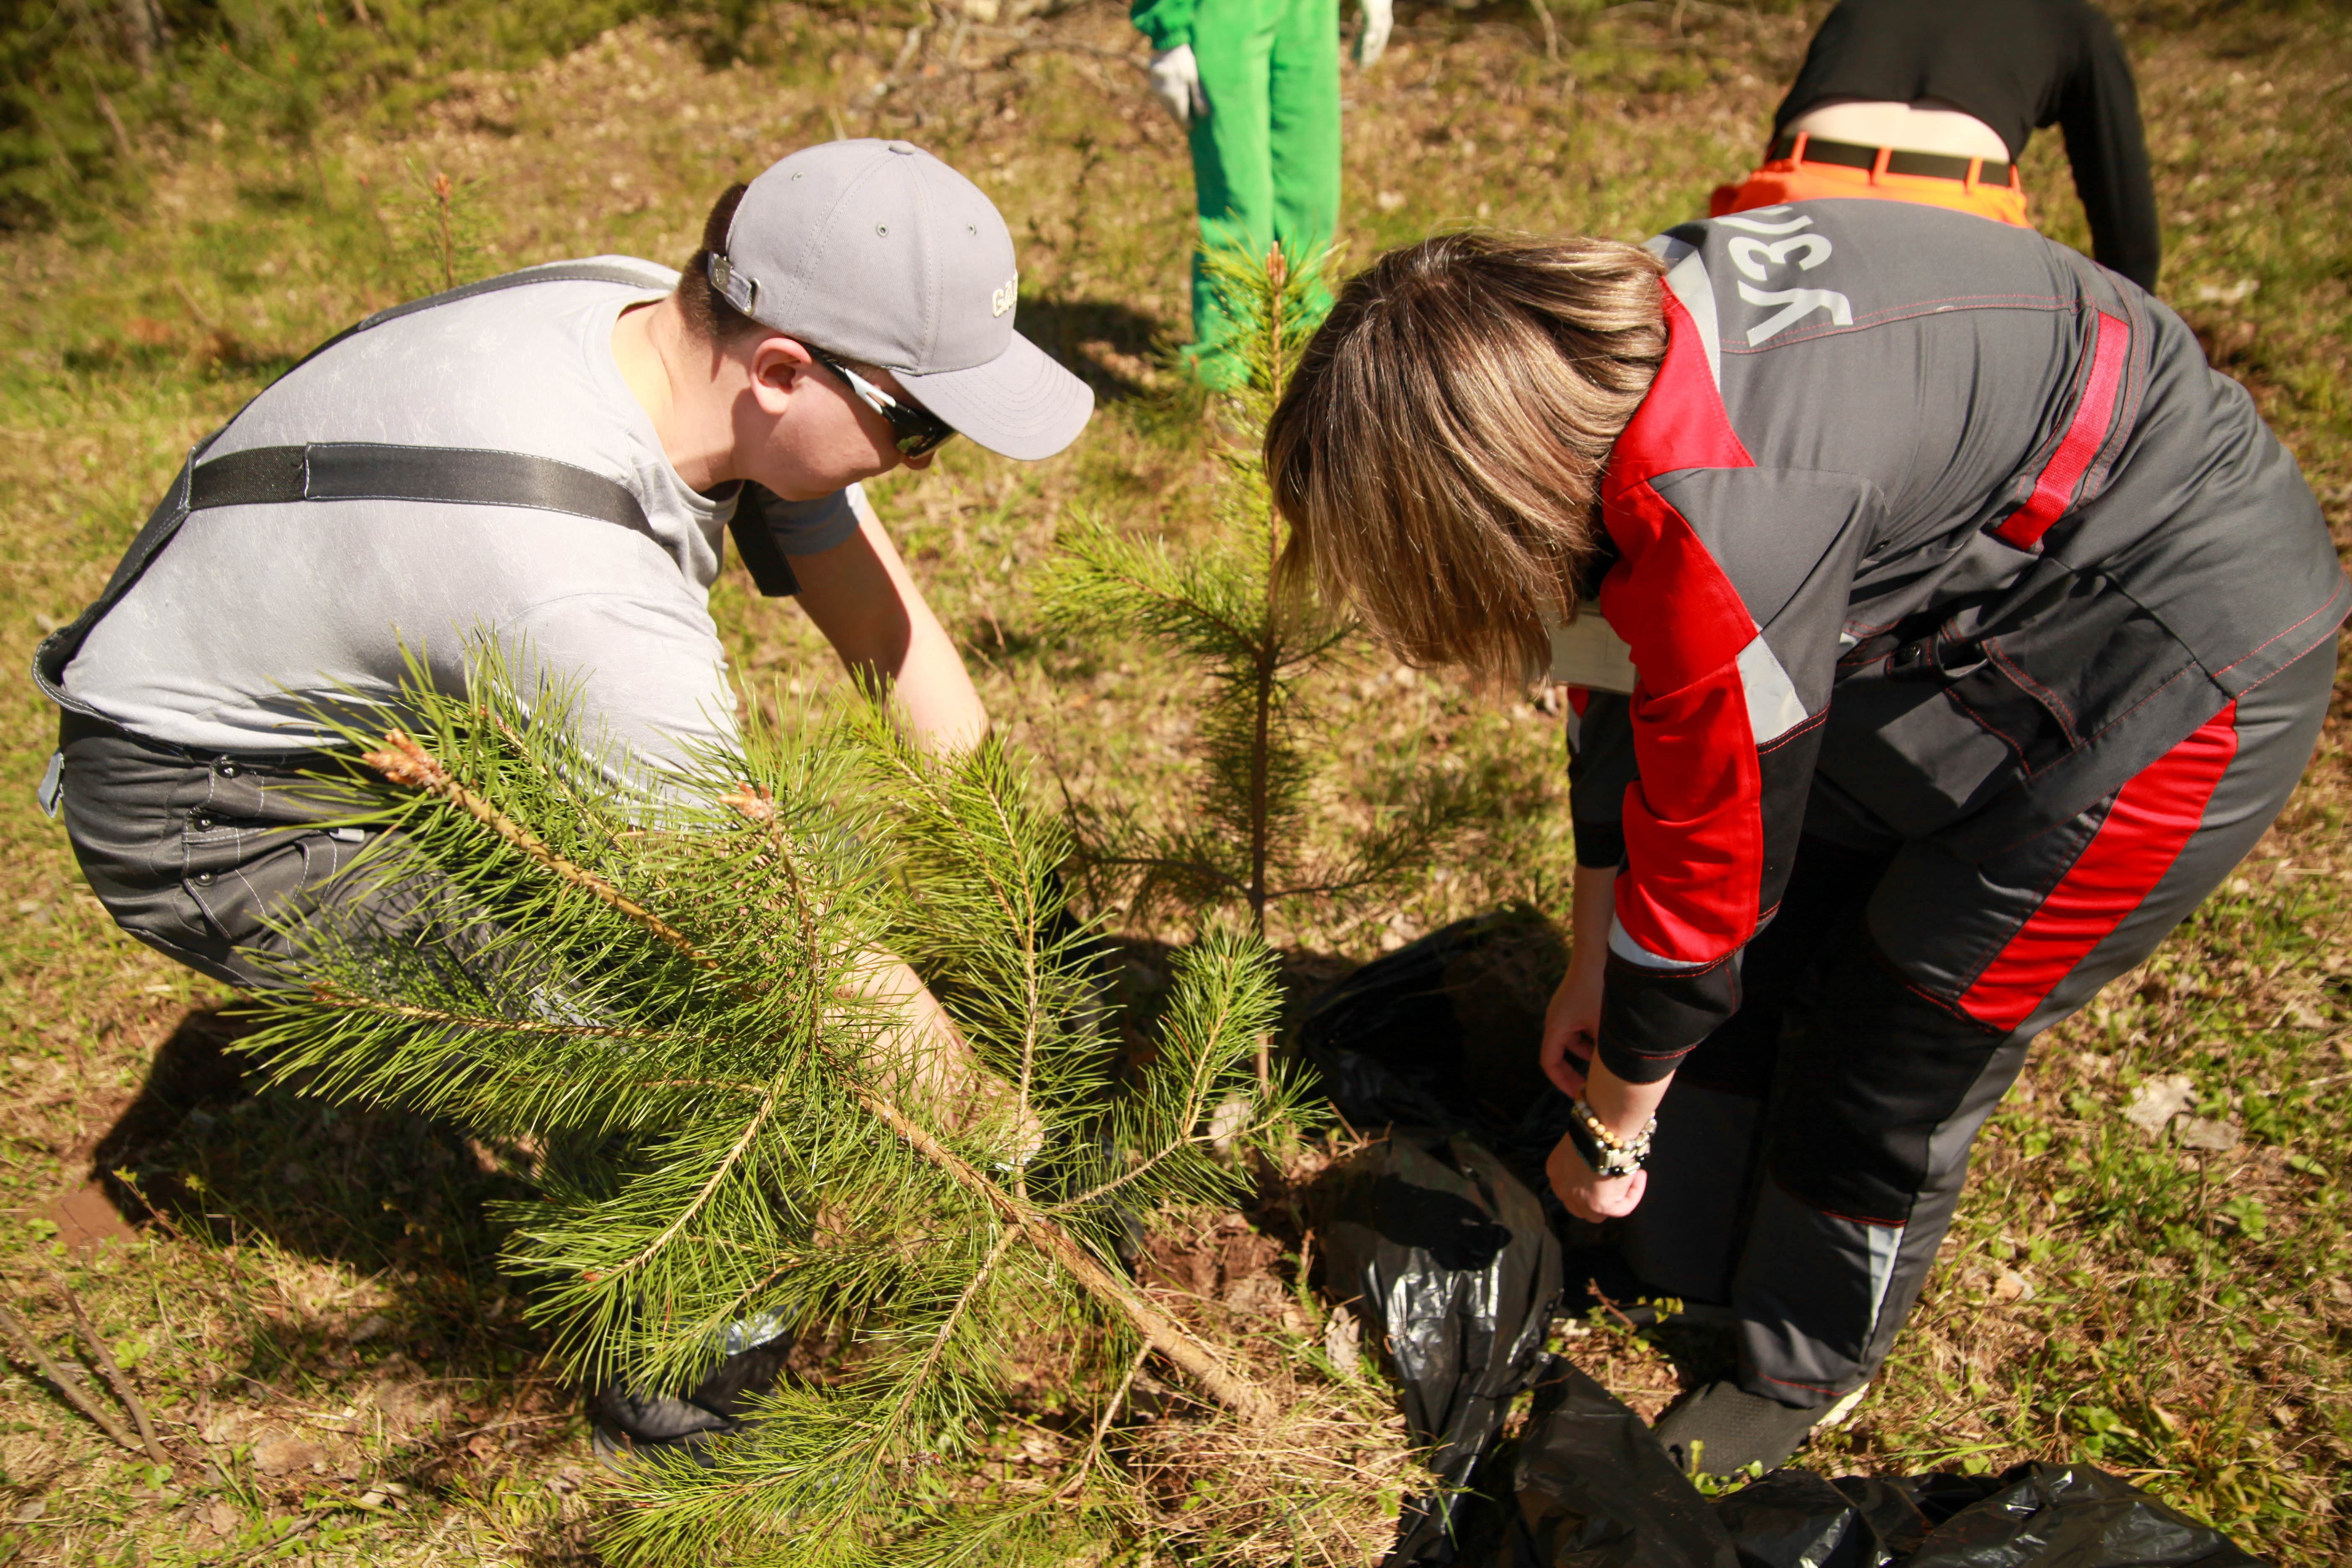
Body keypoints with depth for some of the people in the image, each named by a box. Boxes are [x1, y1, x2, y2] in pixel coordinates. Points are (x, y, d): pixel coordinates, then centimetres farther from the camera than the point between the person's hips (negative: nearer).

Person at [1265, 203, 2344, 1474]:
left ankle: (1805, 1369, 26)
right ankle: (1686, 1268, 33)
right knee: (1760, 961, 10)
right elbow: (1631, 692, 3)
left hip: (2181, 663, -8)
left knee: (1899, 1044, -1)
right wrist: (1589, 970, 12)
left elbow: (1711, 877, -26)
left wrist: (1609, 1131, -7)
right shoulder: (1601, 346, -9)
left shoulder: (1727, 523, -38)